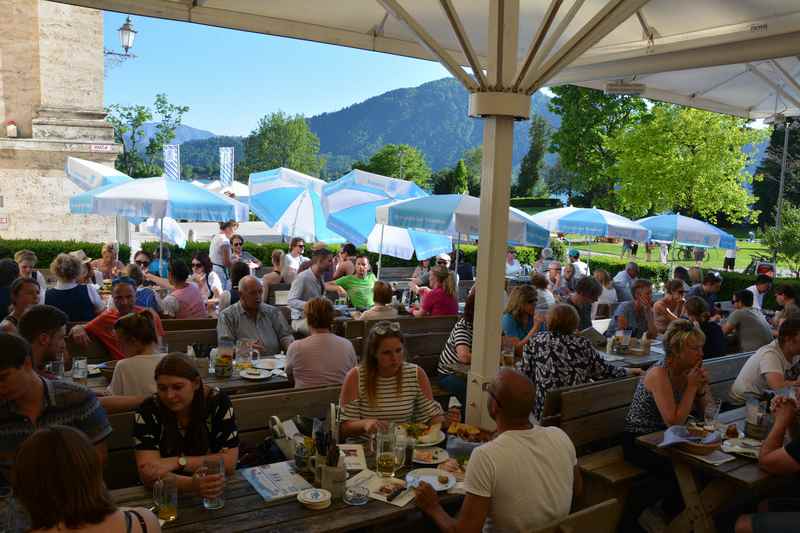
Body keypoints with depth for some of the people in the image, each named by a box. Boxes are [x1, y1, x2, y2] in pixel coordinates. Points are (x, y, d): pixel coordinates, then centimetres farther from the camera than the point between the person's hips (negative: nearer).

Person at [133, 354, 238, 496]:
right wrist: (192, 485, -35)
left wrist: (178, 462, -20)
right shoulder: (148, 411, -11)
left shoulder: (218, 402, -11)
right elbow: (148, 474, -19)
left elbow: (230, 462, -12)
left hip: (216, 493, 0)